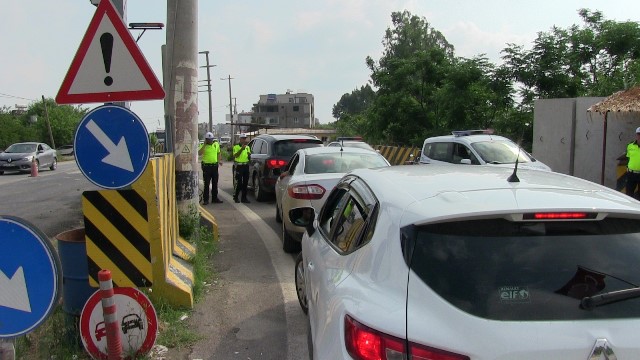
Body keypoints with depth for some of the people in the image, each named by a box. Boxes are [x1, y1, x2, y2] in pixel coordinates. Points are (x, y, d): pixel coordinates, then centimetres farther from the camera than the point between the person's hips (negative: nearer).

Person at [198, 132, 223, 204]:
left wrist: (220, 160, 8)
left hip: (215, 165, 4)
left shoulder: (216, 144, 8)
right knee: (206, 183, -1)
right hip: (206, 166, -4)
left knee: (215, 183, 11)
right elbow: (199, 153, -23)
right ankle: (205, 199, 5)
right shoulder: (203, 146, -5)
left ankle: (215, 198, 21)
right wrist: (205, 145, -21)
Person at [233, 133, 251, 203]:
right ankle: (235, 197, 7)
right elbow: (235, 155, -16)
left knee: (245, 182, 5)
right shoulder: (236, 147, -1)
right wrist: (242, 148, -23)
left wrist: (249, 154, -4)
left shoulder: (247, 147, 16)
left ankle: (244, 198, 11)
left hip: (246, 165, 6)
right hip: (239, 166, -5)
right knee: (239, 182, -6)